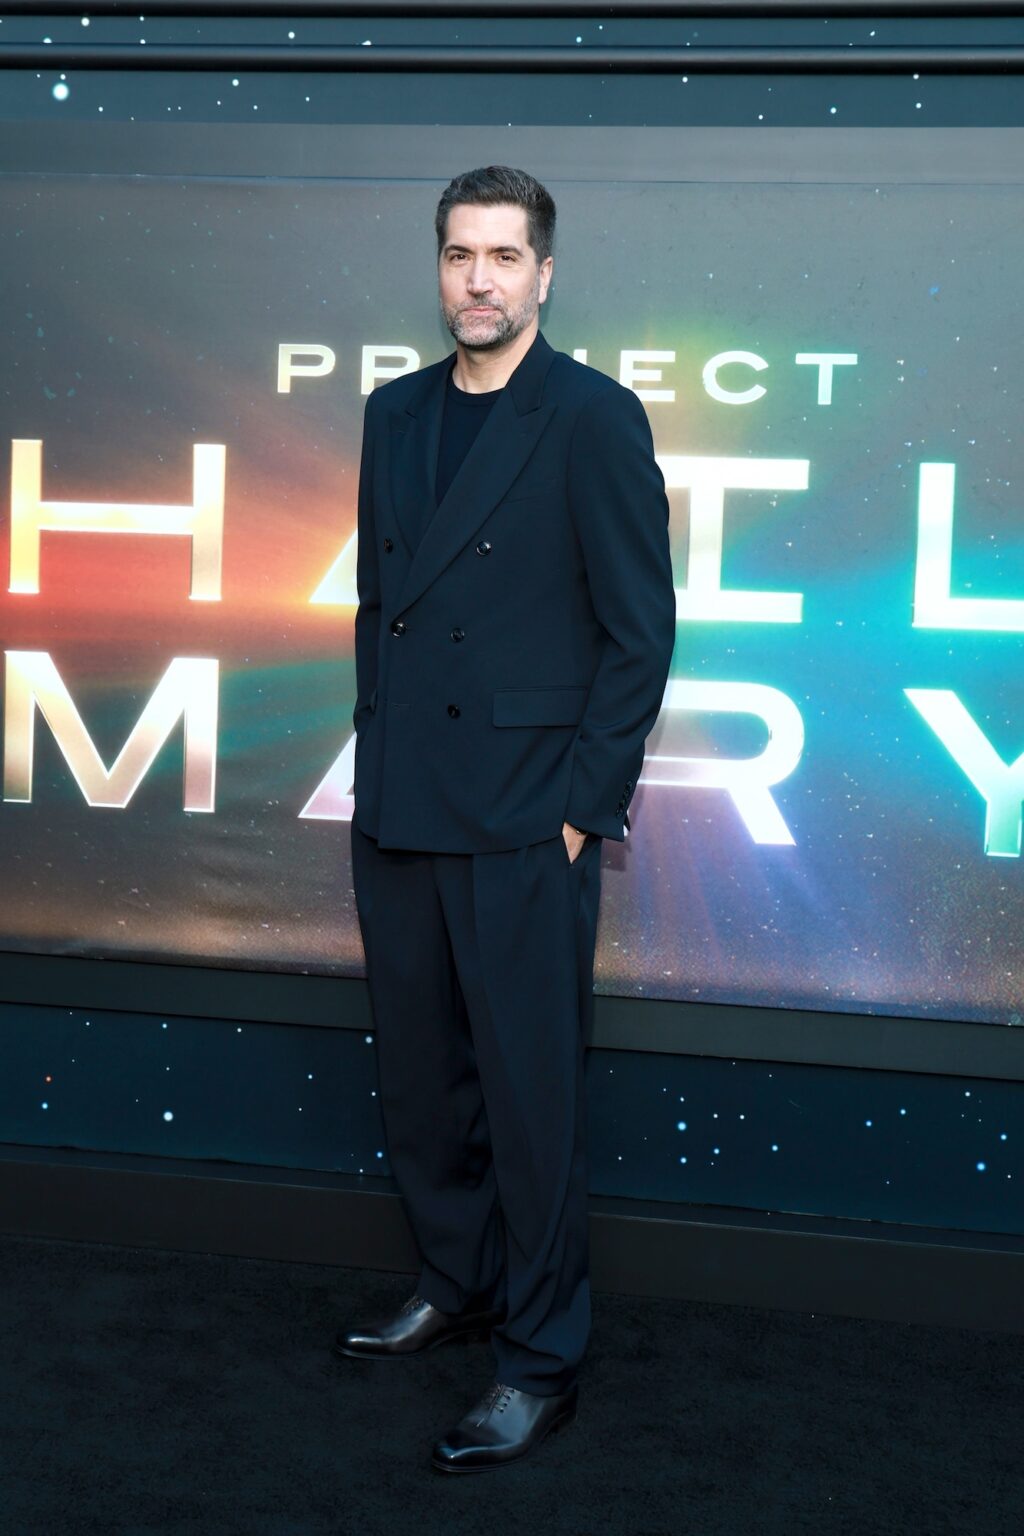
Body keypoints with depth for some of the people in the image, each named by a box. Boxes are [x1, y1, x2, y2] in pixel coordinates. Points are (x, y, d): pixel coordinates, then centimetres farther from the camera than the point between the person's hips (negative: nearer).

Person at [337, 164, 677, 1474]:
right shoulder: (393, 412, 12)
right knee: (419, 1075, 15)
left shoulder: (594, 420, -7)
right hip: (397, 813, 6)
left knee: (528, 1091, 2)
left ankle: (542, 1357, 16)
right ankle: (456, 1284, 35)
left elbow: (640, 629, -8)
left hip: (523, 821, -6)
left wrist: (585, 806, -11)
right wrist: (375, 752, 11)